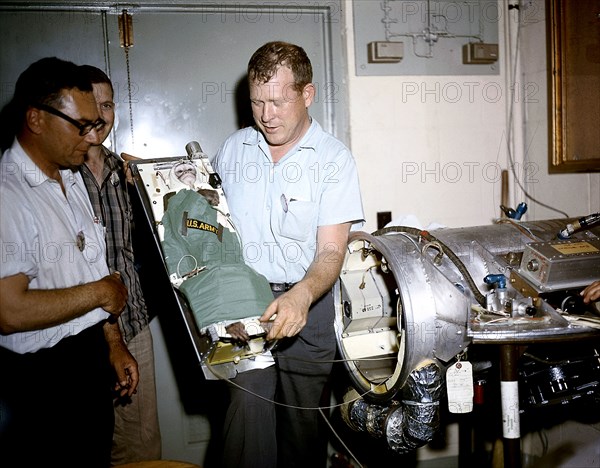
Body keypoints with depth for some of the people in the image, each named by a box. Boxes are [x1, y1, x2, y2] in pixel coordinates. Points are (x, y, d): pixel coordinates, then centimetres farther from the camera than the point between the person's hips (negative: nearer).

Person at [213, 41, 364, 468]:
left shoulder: (334, 159, -6)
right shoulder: (234, 149, 6)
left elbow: (331, 252, -11)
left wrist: (301, 297, -30)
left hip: (306, 305, -1)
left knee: (304, 422, 8)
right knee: (246, 417, -5)